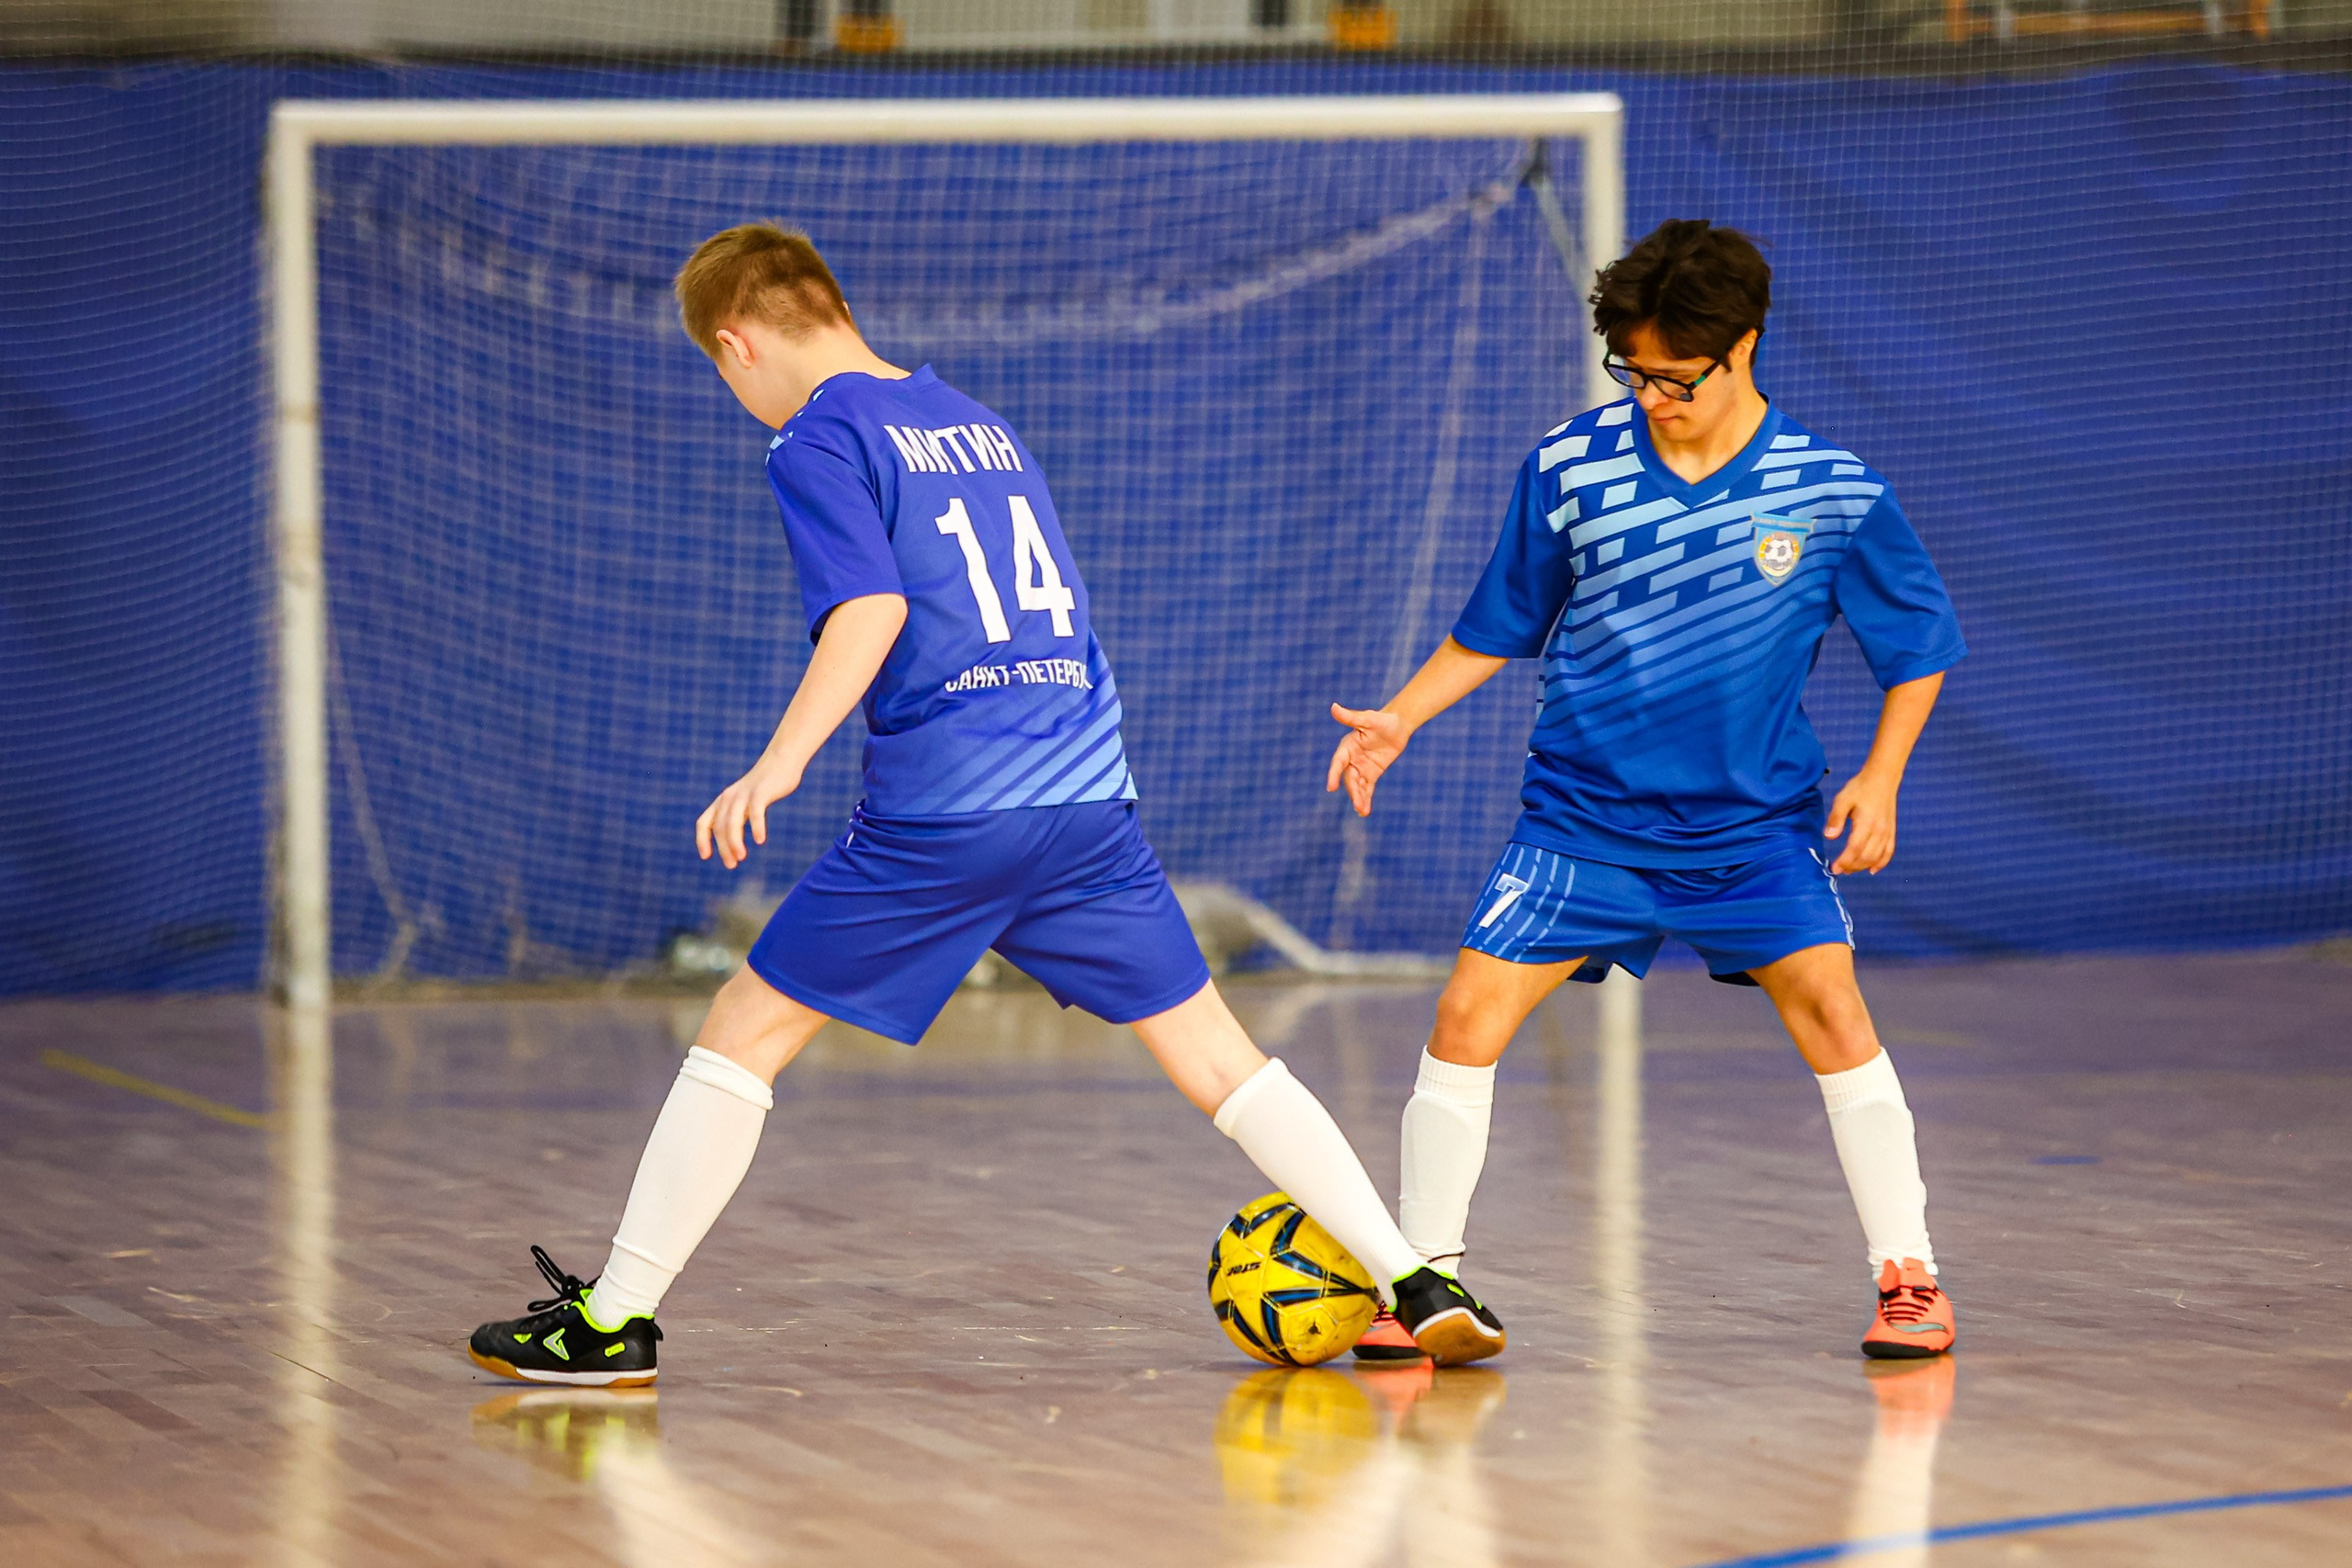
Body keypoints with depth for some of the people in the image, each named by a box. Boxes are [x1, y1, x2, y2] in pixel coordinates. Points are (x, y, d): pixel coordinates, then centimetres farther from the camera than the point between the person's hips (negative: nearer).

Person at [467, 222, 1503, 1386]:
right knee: (1217, 1058, 9)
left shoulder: (819, 440, -2)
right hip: (1090, 796, 6)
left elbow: (870, 612, -17)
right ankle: (1417, 1287, 1)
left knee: (745, 1031, 5)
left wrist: (779, 763, -23)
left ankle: (615, 1319, 6)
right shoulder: (976, 422, 20)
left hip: (941, 812, -6)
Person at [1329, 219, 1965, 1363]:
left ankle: (1908, 1278, -1)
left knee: (1832, 1011, -16)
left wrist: (1881, 775, -7)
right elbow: (1497, 632, 8)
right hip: (1584, 813, 1)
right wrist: (1401, 719, -3)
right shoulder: (1568, 469, -6)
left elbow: (1917, 648, 4)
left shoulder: (1834, 494, -9)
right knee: (1468, 1016, -10)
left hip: (1754, 817, -1)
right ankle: (1426, 1281, 5)